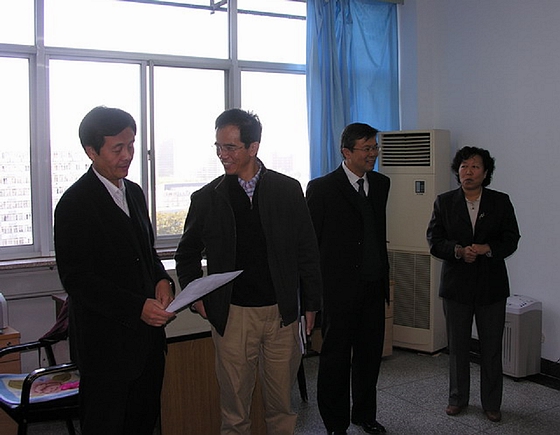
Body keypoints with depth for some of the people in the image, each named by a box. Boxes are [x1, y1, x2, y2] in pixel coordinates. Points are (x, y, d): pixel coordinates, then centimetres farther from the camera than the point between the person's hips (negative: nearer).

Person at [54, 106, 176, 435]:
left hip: (147, 331, 7)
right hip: (106, 342, -7)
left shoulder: (134, 192, 10)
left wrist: (162, 280, -2)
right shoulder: (75, 204, -13)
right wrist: (138, 307, -24)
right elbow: (76, 278, -17)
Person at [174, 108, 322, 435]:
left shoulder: (288, 190, 1)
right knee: (234, 406, 9)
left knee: (282, 402, 12)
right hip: (232, 314, 0)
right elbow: (187, 254, 14)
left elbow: (307, 251, 5)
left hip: (283, 312, 0)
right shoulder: (207, 198, 1)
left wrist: (310, 304, 5)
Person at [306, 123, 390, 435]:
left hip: (374, 287, 6)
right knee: (336, 357, 7)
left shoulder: (381, 184, 9)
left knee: (370, 353, 16)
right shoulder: (322, 188, -10)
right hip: (339, 289, -5)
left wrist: (385, 275, 18)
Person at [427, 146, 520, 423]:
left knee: (491, 348, 7)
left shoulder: (501, 202, 2)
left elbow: (511, 240, -2)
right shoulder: (444, 202, 2)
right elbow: (434, 240, -3)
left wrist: (487, 249, -20)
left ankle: (492, 403, 21)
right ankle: (458, 398, 27)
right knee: (457, 346, 11)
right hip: (456, 285, 1)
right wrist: (458, 250, -21)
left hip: (491, 285, 0)